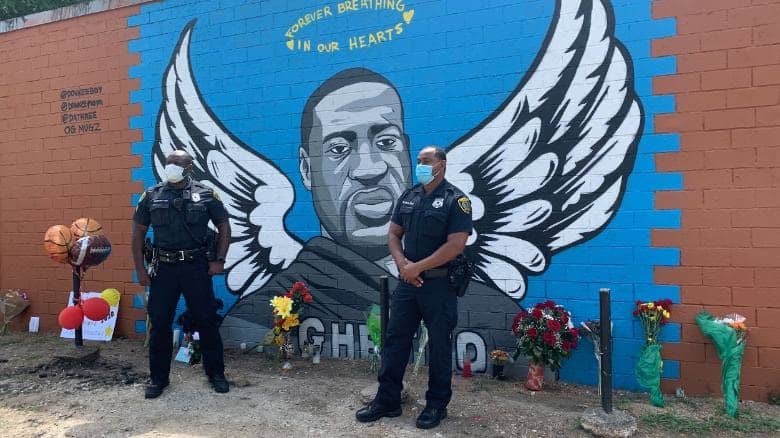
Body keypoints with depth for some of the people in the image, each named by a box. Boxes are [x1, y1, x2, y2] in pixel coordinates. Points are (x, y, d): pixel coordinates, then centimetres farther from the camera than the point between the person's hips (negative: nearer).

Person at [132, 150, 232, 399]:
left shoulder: (205, 195, 2)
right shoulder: (152, 196, 6)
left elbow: (224, 227, 6)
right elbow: (138, 232, 10)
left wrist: (219, 260, -2)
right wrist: (140, 269, 4)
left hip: (196, 267, -1)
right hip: (164, 268, 2)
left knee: (206, 320, 4)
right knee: (159, 323, 6)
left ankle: (216, 373, 19)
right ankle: (158, 378, 22)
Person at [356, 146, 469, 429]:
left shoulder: (456, 200, -10)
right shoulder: (408, 197, 9)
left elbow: (455, 245, -18)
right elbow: (393, 234, 11)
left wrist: (417, 267, -16)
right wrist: (402, 263, -8)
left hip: (439, 284, -6)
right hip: (408, 281, 6)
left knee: (439, 345, 6)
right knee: (395, 339, 9)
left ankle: (437, 405, 22)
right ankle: (387, 400, 22)